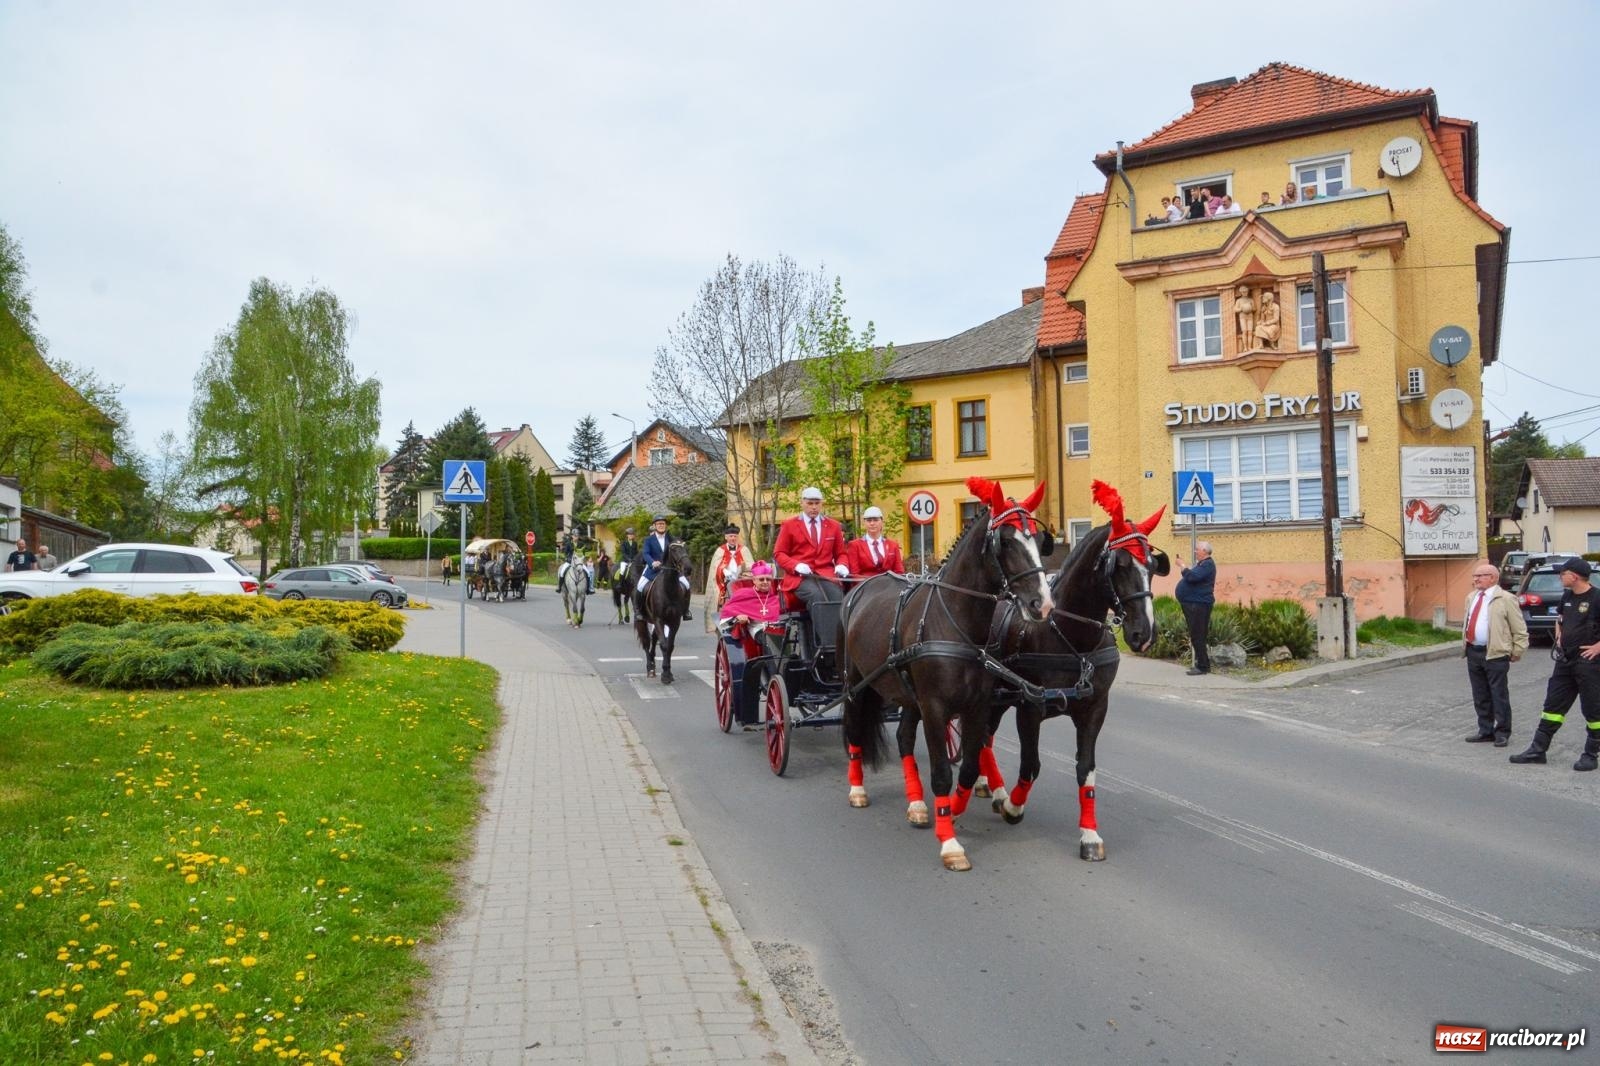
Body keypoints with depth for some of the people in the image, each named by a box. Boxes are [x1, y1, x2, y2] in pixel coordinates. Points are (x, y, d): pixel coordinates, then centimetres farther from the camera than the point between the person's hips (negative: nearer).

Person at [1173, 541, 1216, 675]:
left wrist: (1182, 565, -15)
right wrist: (1182, 565, 12)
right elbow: (1191, 577, 22)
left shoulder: (1207, 565, -13)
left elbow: (1192, 577, -25)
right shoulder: (1201, 564, 20)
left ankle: (1203, 666, -8)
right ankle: (1202, 663, 23)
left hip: (1198, 605, -11)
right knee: (1196, 636, 15)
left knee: (1197, 636, -10)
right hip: (1193, 604, 11)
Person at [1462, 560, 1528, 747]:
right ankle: (1485, 731, 22)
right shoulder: (1471, 597, 14)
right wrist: (1465, 644, 20)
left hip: (1495, 654, -7)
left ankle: (1502, 733, 10)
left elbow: (1519, 629, -7)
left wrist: (1517, 652, -8)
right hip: (1473, 653, 7)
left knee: (1499, 696, 1)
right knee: (1480, 696, 13)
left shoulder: (1505, 599, -8)